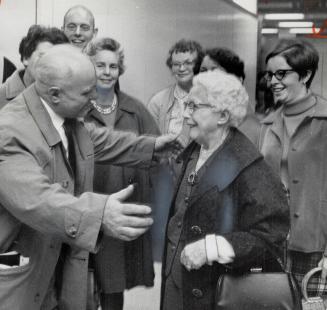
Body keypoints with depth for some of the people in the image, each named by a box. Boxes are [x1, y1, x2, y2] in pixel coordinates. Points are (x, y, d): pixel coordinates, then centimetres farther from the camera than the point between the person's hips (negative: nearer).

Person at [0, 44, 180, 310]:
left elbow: (101, 141, 21)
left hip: (64, 256, 8)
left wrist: (150, 146, 21)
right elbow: (36, 198, -41)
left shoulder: (70, 117, 0)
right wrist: (98, 214, -54)